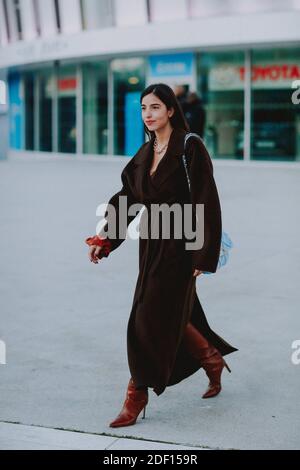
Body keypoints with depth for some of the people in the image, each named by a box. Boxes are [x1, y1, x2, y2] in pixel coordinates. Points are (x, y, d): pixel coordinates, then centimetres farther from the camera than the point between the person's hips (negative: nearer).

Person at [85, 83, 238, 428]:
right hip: (152, 244, 7)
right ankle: (213, 360, 39)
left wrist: (202, 256, -17)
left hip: (178, 245, -7)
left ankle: (138, 394, 4)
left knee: (151, 319, -6)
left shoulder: (190, 148, -13)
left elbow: (206, 202, -15)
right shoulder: (145, 153, 9)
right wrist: (105, 238, -1)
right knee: (174, 315, 16)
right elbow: (127, 197, 10)